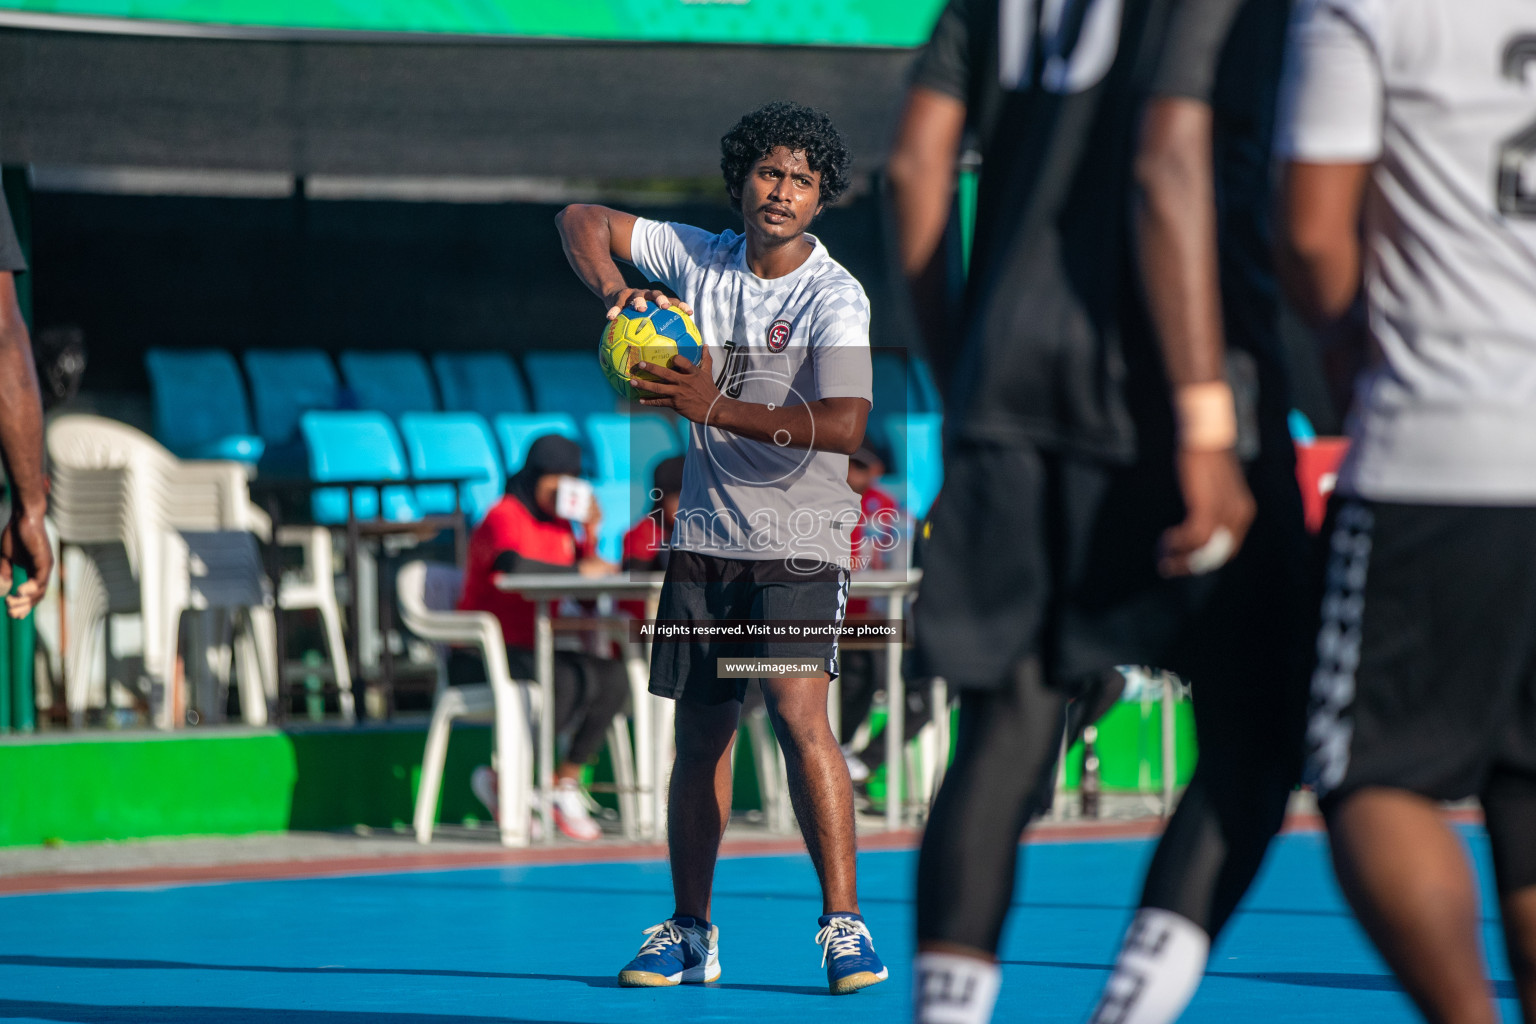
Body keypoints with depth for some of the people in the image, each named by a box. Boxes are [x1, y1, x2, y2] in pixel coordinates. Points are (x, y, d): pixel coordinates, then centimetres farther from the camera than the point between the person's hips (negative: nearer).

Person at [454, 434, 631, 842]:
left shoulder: (559, 524, 16)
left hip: (533, 652, 8)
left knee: (613, 678, -14)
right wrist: (577, 570, -29)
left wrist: (590, 532, 0)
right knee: (566, 681, -33)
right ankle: (504, 778, -18)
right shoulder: (504, 517, -10)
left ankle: (565, 782, -8)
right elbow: (510, 562, -35)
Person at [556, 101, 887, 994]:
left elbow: (843, 426, -24)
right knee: (700, 737, 8)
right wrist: (614, 289, -13)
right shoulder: (700, 259, 3)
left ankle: (844, 923, -19)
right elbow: (583, 220, 8)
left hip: (799, 542, -5)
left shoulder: (835, 298, -12)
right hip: (706, 539, 5)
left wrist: (719, 409, -32)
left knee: (799, 713, -21)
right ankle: (690, 932, 18)